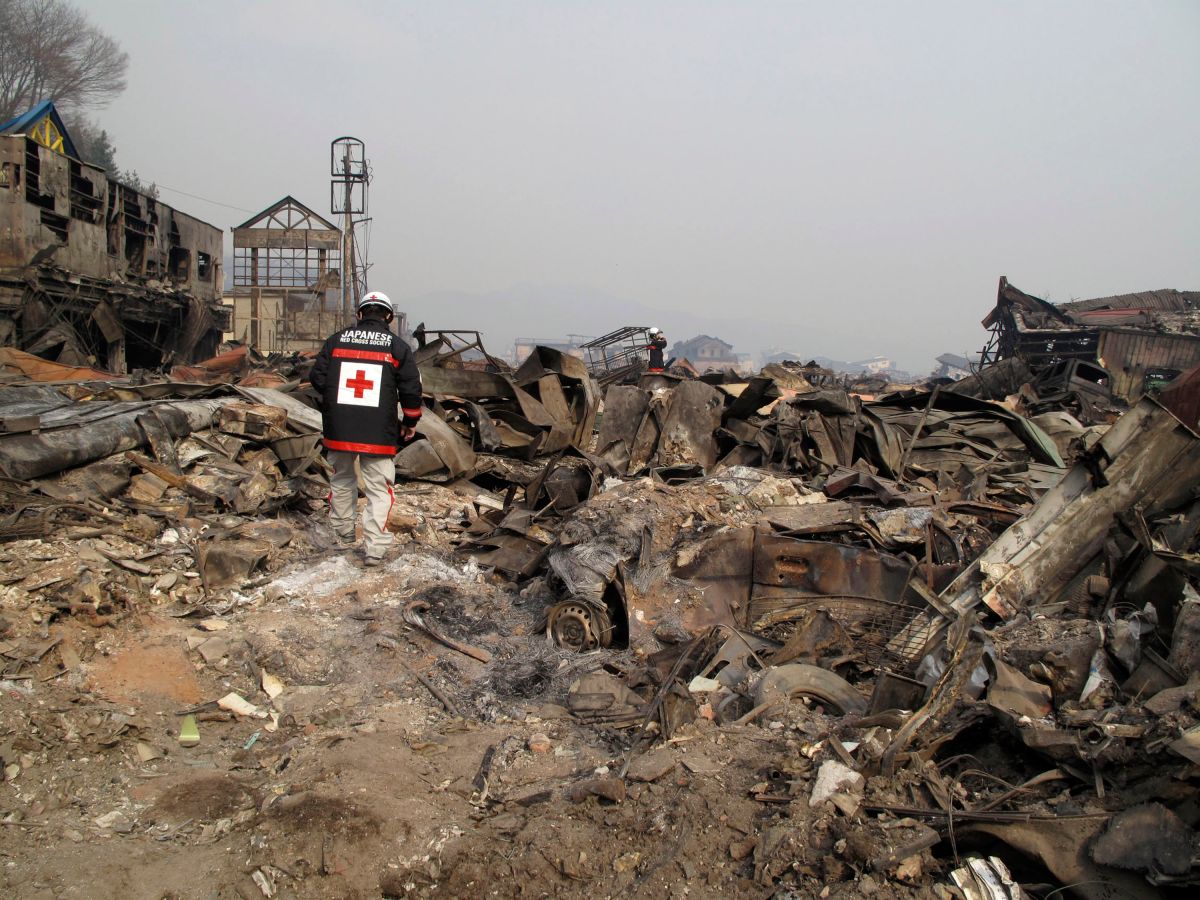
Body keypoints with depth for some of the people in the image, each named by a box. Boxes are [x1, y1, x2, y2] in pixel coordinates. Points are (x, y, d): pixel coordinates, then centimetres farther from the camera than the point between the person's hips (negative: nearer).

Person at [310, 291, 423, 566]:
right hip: (379, 432, -2)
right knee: (378, 487, 4)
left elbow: (317, 378, 5)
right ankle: (374, 547, -1)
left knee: (342, 480, 22)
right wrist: (410, 422, 12)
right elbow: (411, 389, -2)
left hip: (339, 429, 3)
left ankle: (343, 534, 34)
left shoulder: (337, 340, 5)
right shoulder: (397, 346, 0)